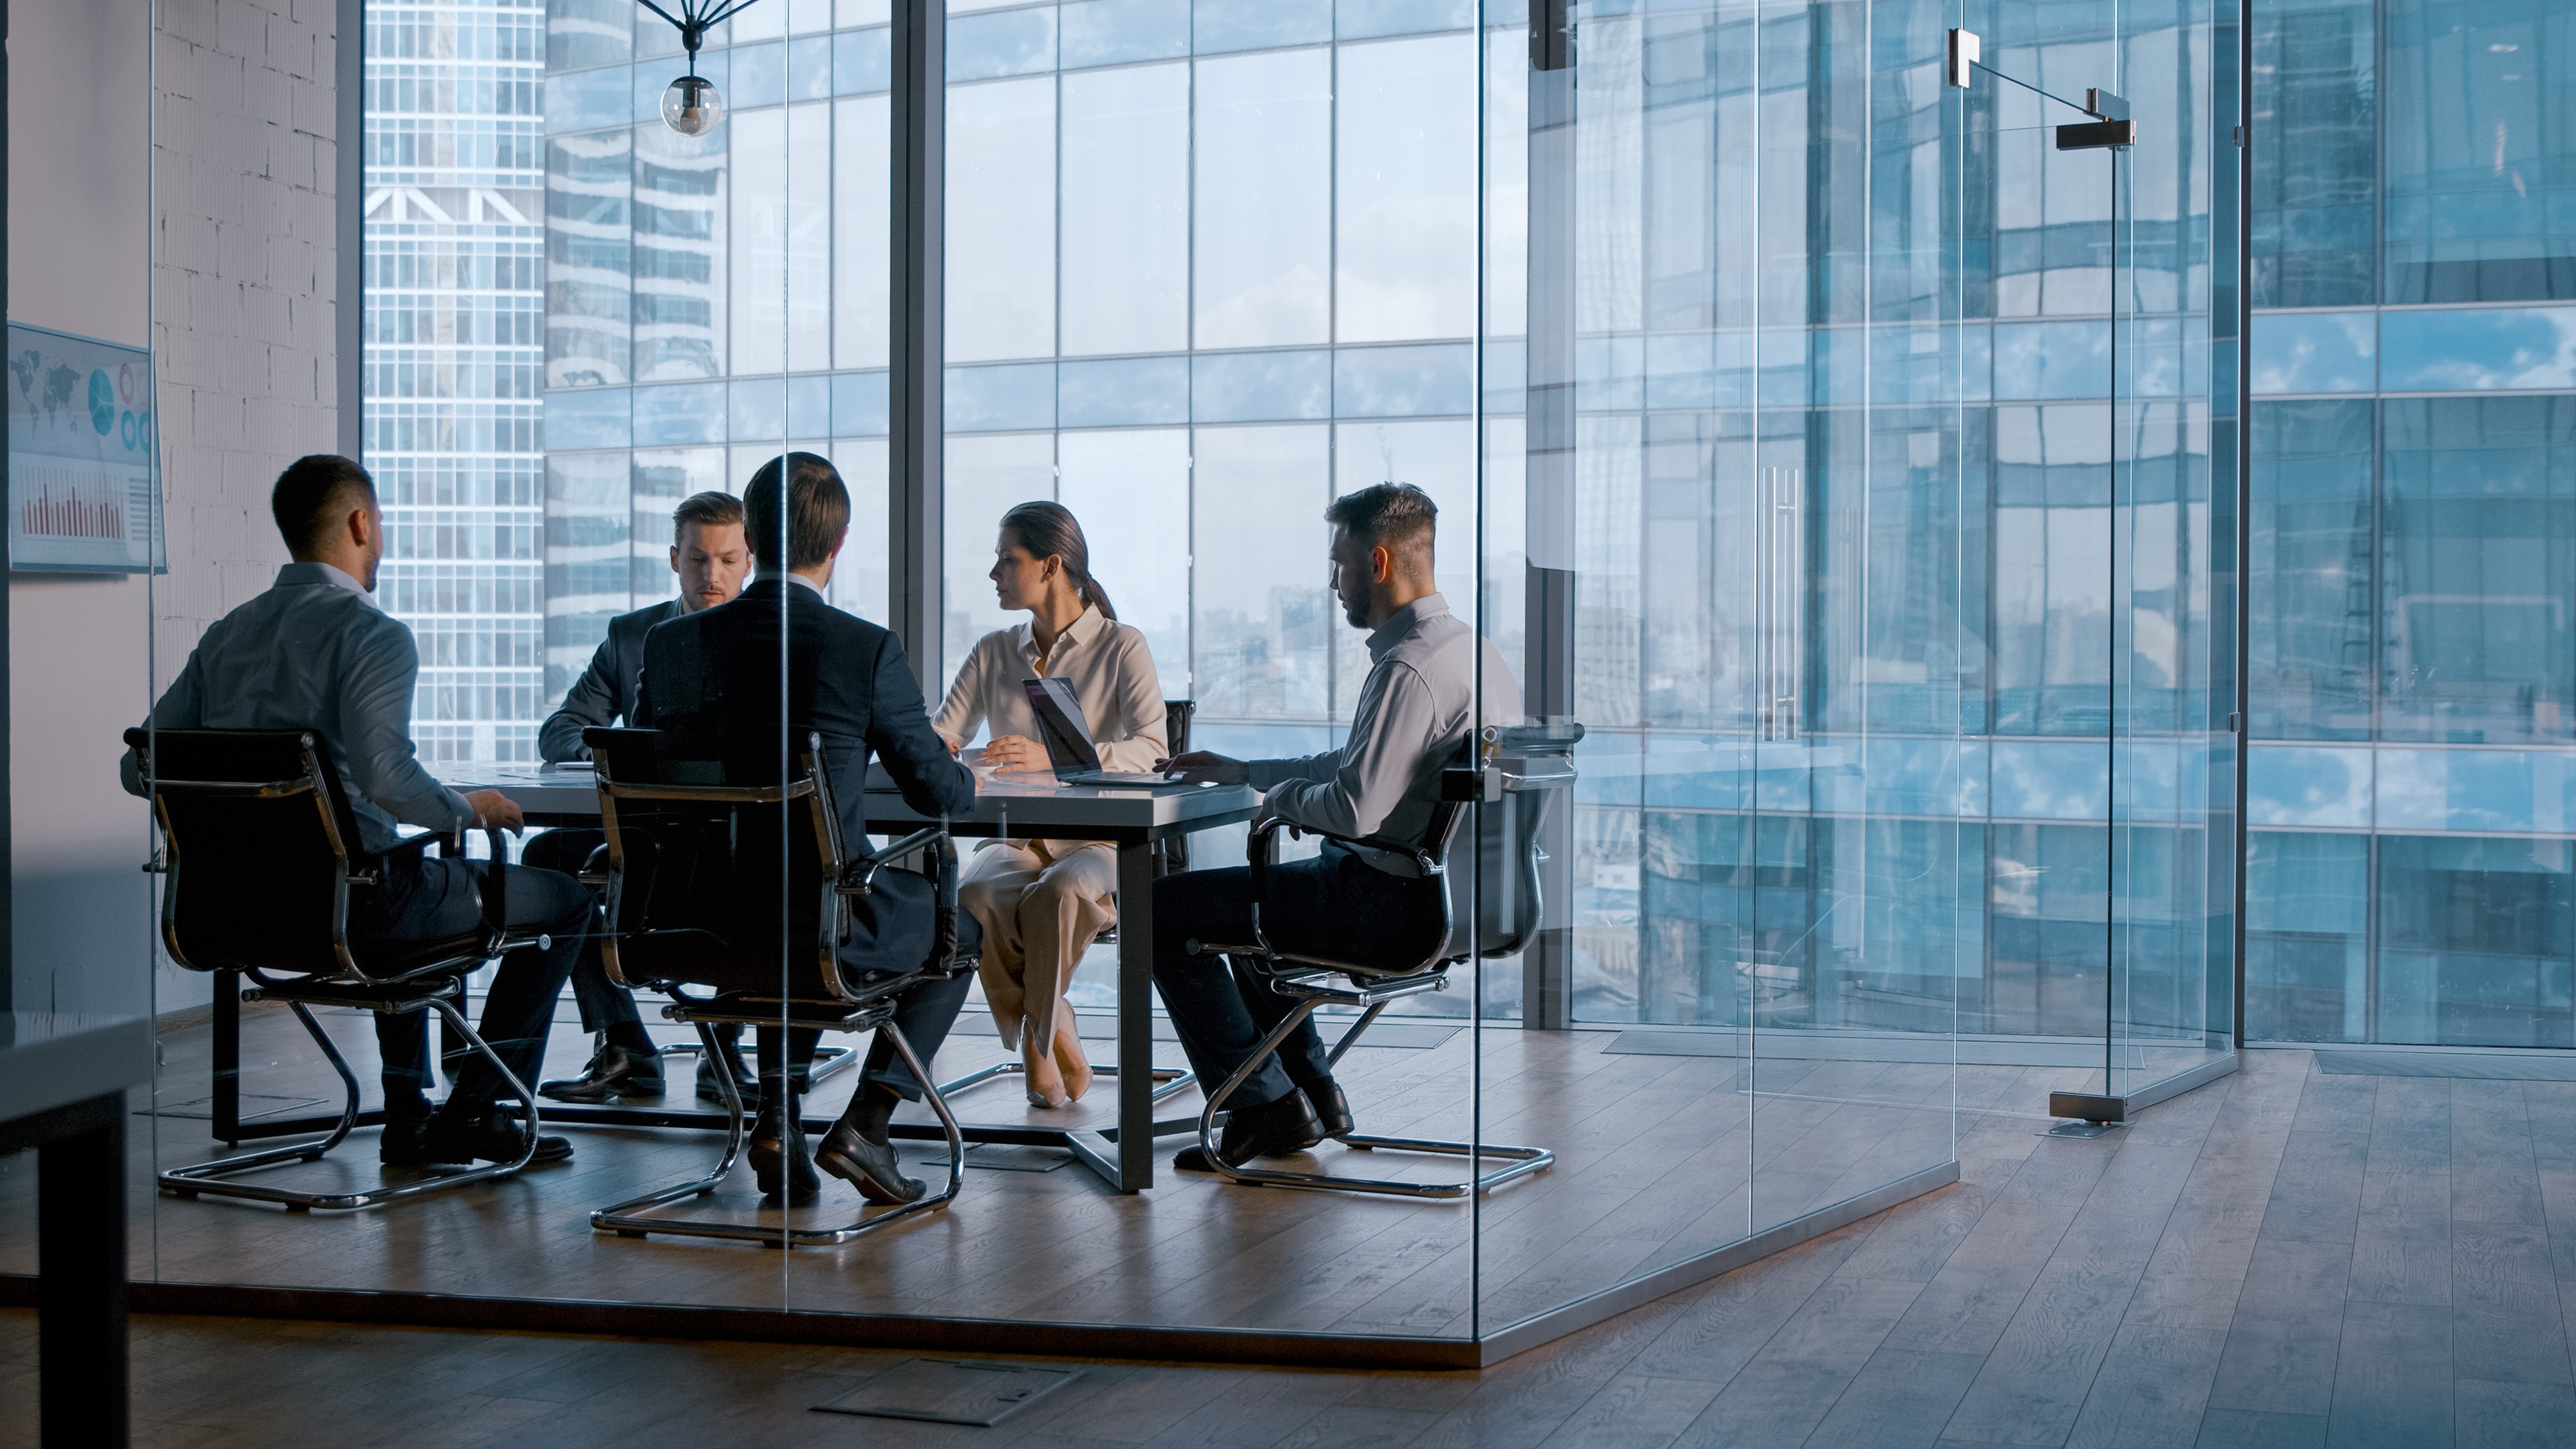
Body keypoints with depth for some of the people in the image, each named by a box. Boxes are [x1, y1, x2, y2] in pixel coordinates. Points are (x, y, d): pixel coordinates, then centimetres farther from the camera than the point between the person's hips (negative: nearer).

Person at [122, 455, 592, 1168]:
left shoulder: (226, 635, 8)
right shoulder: (374, 634, -14)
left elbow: (140, 768, 8)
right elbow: (386, 776, -27)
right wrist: (468, 808, -8)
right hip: (347, 898, -8)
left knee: (420, 875, 38)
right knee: (565, 900, 7)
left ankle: (408, 1114, 34)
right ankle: (471, 1114, 8)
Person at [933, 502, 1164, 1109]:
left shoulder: (1121, 647, 0)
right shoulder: (993, 653, 15)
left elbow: (1151, 750, -14)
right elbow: (937, 739, 12)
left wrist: (1053, 758, -29)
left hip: (1096, 840, -3)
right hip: (1015, 839, 4)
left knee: (1056, 896, -38)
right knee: (977, 897, -32)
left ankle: (1039, 1045, -12)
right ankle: (1061, 1055, -16)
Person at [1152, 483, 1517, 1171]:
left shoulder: (1410, 668, -23)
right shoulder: (1468, 646, 10)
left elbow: (1353, 809, -29)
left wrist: (1282, 798, -7)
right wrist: (1245, 771, 20)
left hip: (1388, 906, -11)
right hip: (1433, 889, 11)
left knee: (1163, 908, -4)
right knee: (1253, 890, 33)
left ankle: (1265, 1106, 2)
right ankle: (1312, 1090, 29)